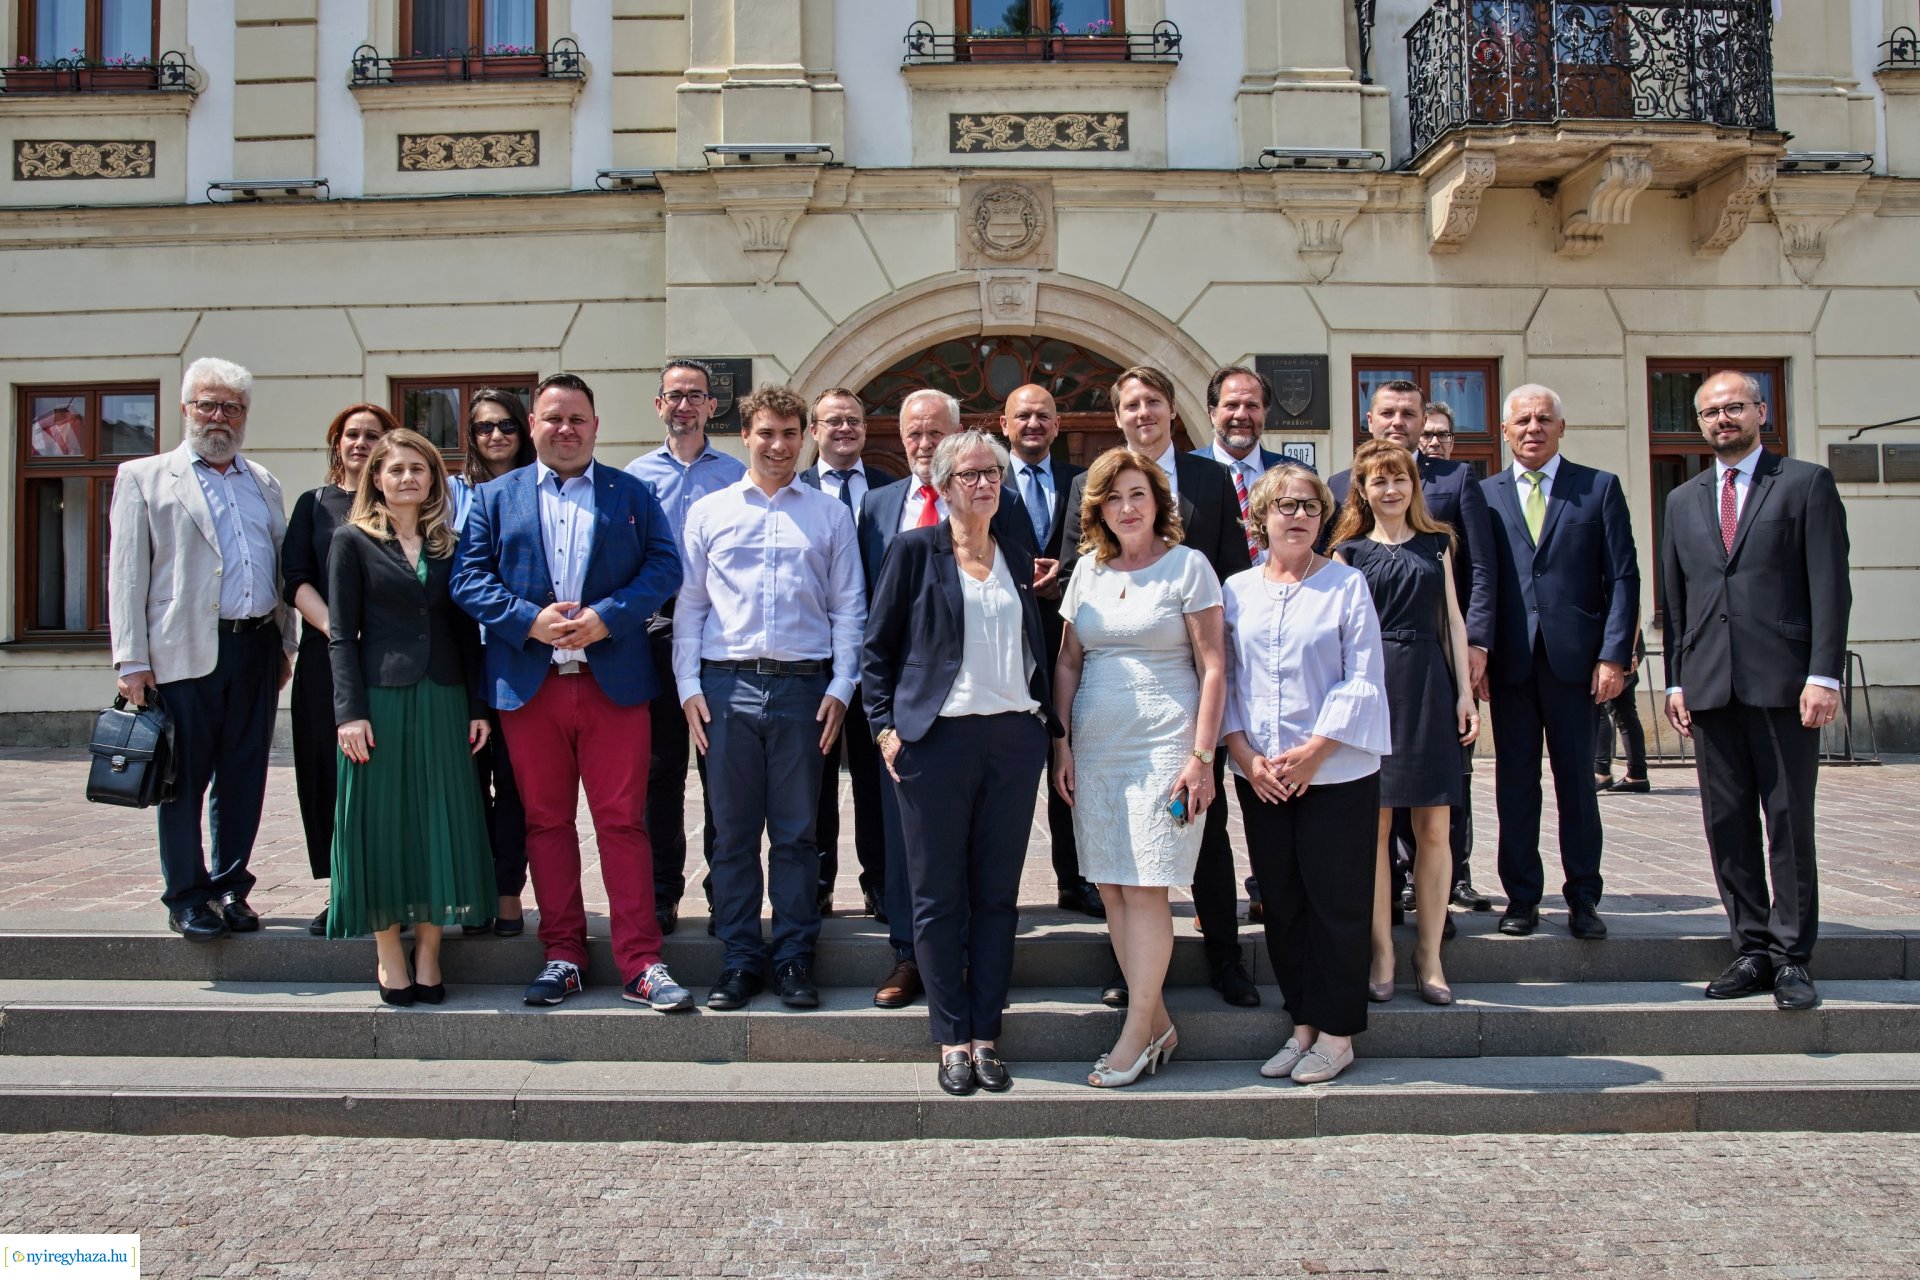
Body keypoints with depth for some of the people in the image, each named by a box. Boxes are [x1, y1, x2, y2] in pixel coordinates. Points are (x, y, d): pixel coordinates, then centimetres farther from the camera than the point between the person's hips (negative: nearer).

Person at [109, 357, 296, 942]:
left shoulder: (264, 483, 18)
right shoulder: (144, 477, 5)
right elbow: (126, 574, -1)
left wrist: (285, 643, 13)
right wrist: (132, 659, -7)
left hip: (256, 648, 4)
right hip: (185, 652, -4)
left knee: (244, 778, 8)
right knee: (185, 780, 2)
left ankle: (230, 888, 19)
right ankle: (186, 898, 13)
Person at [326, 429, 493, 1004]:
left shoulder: (449, 544, 11)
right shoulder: (353, 540, 2)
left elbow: (466, 632, 10)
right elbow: (341, 634, -2)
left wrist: (476, 707, 3)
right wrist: (349, 710, -11)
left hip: (443, 702, 3)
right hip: (380, 698, -3)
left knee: (441, 822, 4)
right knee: (383, 822, 2)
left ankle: (428, 955, 14)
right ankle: (389, 957, 14)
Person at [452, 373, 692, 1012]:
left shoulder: (633, 495, 10)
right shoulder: (494, 498, 13)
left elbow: (664, 567, 1)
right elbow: (469, 576, 4)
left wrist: (606, 617, -13)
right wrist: (529, 620, -12)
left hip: (614, 684, -1)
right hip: (528, 687, 2)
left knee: (623, 821, -2)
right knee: (546, 821, 8)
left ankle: (640, 963, 3)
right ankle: (562, 954, 20)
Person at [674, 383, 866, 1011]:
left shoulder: (830, 514, 11)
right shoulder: (708, 512, 11)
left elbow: (849, 607, 8)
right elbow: (688, 604, 10)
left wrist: (840, 687, -1)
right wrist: (689, 686, 1)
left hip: (803, 684, 0)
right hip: (726, 683, 1)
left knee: (797, 832, 4)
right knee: (733, 831, 4)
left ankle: (795, 959, 13)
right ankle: (739, 961, 14)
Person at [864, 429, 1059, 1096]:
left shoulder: (1017, 558, 14)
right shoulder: (915, 550, 2)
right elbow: (877, 647, 2)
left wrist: (1046, 720, 10)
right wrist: (885, 725, -6)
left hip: (1014, 738, 4)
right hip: (936, 739, -3)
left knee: (997, 895, 7)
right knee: (939, 895, 2)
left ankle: (985, 1035, 16)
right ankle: (952, 1038, 13)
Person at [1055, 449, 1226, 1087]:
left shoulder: (1187, 565, -2)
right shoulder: (1088, 569, 11)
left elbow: (1212, 668, -4)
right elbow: (1067, 662, 15)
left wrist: (1202, 756, -11)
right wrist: (1061, 742, 7)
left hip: (1164, 746, -5)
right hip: (1095, 747, 5)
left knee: (1145, 887, -6)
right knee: (1110, 886, 5)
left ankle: (1138, 1033, 4)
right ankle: (1158, 1023, 16)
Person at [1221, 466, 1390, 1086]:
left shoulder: (1347, 583, -1)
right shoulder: (1236, 590, 7)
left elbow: (1363, 680, -6)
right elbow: (1224, 677, 7)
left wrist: (1314, 751, -13)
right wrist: (1243, 752, -6)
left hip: (1336, 772, -3)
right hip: (1259, 774, 3)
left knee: (1336, 902, 2)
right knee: (1281, 902, 9)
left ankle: (1337, 1032, 13)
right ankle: (1303, 1023, 21)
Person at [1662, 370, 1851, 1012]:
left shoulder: (1806, 483, 4)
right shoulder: (1682, 501, 16)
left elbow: (1830, 586, -3)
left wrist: (1824, 675, -11)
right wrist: (1675, 681, 9)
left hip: (1783, 683, -4)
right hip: (1710, 687, 4)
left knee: (1789, 823, 1)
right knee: (1727, 826, 6)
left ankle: (1790, 955, 9)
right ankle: (1752, 948, 15)